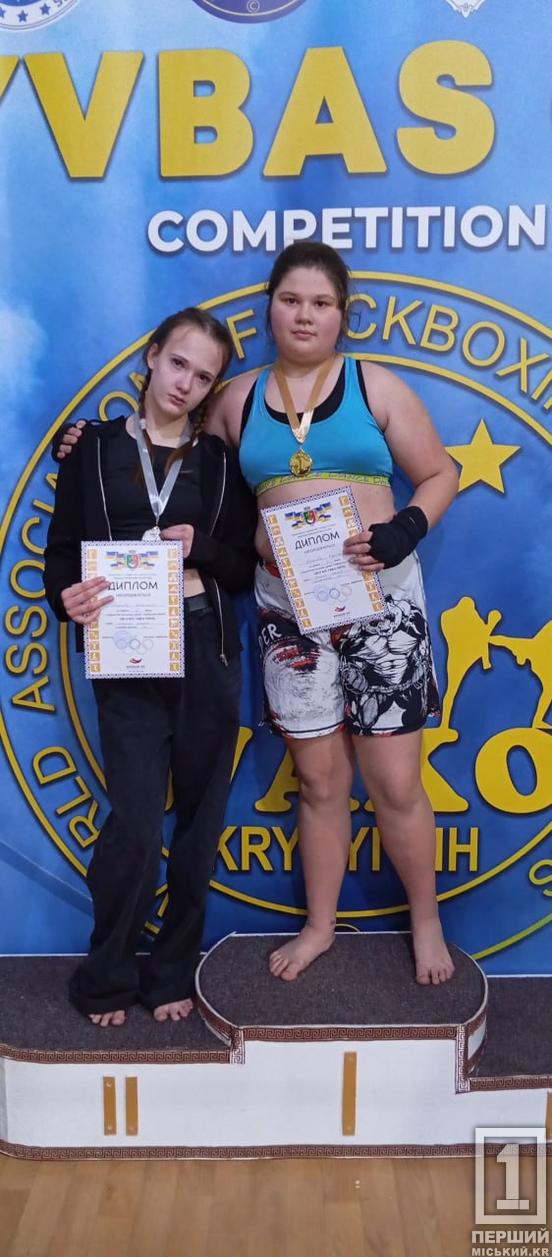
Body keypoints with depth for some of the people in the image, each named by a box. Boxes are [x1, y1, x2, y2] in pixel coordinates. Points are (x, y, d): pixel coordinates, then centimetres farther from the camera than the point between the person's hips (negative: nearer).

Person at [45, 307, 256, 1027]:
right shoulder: (95, 448, 7)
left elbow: (247, 567, 9)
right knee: (136, 825, -7)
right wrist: (68, 597, -16)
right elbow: (62, 550, 4)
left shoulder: (220, 460, 10)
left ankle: (172, 970, 25)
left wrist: (203, 549, -11)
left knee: (199, 820, 7)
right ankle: (107, 978, 16)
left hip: (207, 650, 2)